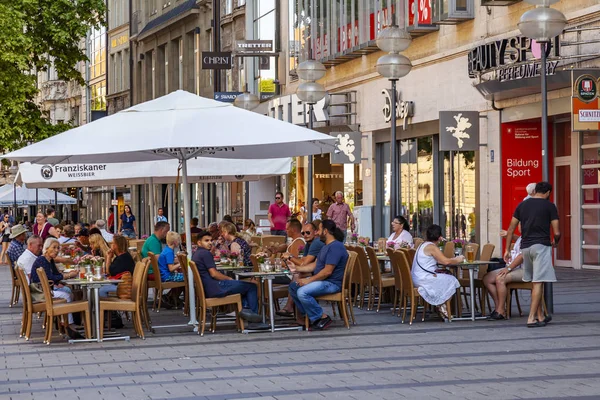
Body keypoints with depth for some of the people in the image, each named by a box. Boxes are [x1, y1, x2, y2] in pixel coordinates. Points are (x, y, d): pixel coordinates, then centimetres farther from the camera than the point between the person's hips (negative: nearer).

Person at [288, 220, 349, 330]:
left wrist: (309, 280, -20)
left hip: (332, 283, -11)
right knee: (293, 286, 10)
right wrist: (297, 269, 15)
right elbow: (315, 265, 23)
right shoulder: (326, 246, 19)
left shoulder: (335, 247, -19)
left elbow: (327, 271, -24)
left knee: (302, 292, -28)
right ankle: (308, 316, 6)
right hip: (321, 280, 11)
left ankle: (322, 317, -14)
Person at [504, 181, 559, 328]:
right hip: (541, 245, -5)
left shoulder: (522, 205, 13)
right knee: (538, 283, -6)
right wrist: (555, 242, 17)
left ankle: (540, 316, 22)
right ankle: (531, 318, -12)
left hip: (525, 246, 5)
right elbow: (557, 232, -4)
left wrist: (507, 249, 16)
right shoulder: (549, 206, 0)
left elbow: (511, 229, 12)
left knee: (535, 282, 16)